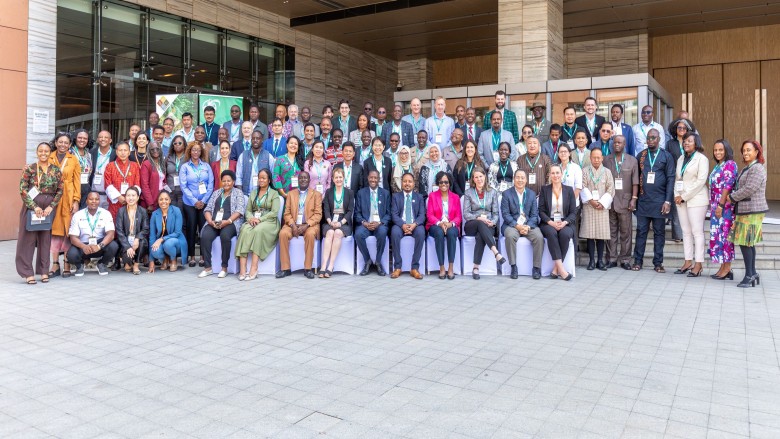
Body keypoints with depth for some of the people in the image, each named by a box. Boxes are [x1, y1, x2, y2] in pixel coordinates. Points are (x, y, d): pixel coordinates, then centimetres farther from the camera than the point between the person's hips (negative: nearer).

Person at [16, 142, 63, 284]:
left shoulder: (56, 170, 5)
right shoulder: (29, 169, -2)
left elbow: (60, 190, 5)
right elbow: (23, 189, -7)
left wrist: (51, 206, -7)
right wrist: (34, 207, -14)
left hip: (49, 208, 2)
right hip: (31, 207, -2)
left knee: (46, 239, 7)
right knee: (28, 239, 1)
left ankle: (44, 271, 16)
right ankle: (28, 273, 6)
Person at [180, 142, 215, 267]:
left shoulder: (206, 166, 9)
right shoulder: (185, 167, 5)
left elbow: (211, 184, 3)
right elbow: (183, 186, -2)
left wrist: (204, 200, -7)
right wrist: (194, 201, -10)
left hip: (204, 203, 1)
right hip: (189, 203, -1)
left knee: (204, 228, -3)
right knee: (191, 229, 1)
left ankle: (203, 256, 5)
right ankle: (192, 256, 9)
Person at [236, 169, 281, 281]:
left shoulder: (274, 194, 8)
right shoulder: (253, 193, 23)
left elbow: (274, 212, -4)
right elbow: (248, 210, 15)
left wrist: (260, 219, -16)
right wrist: (250, 218, -8)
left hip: (268, 221, -3)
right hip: (253, 220, 3)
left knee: (258, 230, -37)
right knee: (245, 230, -31)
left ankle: (254, 269, -39)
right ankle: (242, 269, -39)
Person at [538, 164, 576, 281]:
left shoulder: (569, 190, 10)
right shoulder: (544, 189, 9)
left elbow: (573, 212, 5)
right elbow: (541, 211, 2)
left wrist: (565, 222, -15)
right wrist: (551, 222, -15)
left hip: (565, 223, 1)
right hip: (548, 223, 0)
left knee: (565, 234, -33)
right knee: (551, 233, -34)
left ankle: (556, 268, -26)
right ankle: (561, 268, -36)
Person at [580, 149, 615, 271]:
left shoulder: (607, 172, 9)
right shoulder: (585, 172, 6)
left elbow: (610, 190, 4)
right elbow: (583, 188, 0)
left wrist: (602, 203, -7)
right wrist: (591, 200, -12)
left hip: (602, 207, 1)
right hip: (589, 206, -1)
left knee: (602, 233, 0)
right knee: (590, 233, -2)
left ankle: (600, 260, 7)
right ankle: (591, 260, 3)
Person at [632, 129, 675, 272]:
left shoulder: (666, 156, 4)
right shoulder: (641, 155, 10)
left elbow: (670, 179, -1)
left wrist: (667, 201, -9)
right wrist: (634, 198, 2)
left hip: (659, 201, -1)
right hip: (643, 200, 2)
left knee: (659, 232, 5)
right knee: (641, 231, 3)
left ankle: (658, 263, 10)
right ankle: (638, 261, 8)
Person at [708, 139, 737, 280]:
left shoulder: (730, 164, -10)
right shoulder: (718, 166, 17)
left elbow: (728, 186, -16)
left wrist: (721, 205, -20)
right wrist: (714, 206, 14)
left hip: (725, 206, -9)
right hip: (716, 206, 9)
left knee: (724, 234, -6)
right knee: (718, 234, 8)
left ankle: (726, 268, 0)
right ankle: (723, 268, 13)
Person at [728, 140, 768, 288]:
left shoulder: (757, 168, -13)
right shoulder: (747, 168, 18)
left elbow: (749, 189, -20)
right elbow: (739, 187, 22)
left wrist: (732, 197, -9)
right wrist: (733, 197, 6)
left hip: (752, 211, -10)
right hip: (745, 210, 10)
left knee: (745, 242, -8)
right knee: (748, 244, 12)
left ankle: (749, 276, -2)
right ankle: (753, 274, 18)